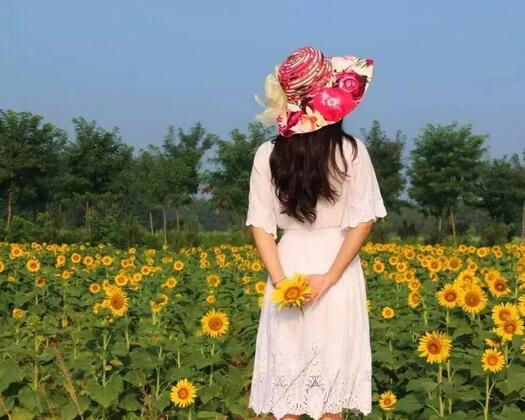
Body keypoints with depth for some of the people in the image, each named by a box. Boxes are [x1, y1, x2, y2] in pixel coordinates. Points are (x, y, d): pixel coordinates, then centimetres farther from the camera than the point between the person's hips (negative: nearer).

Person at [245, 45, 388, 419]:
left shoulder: (267, 155, -3)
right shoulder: (352, 151, -8)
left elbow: (262, 224, -5)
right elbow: (363, 221, -10)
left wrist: (279, 279, -8)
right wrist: (330, 277, -10)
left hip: (288, 267, 1)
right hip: (338, 269, -1)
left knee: (285, 381, 9)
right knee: (330, 384, 8)